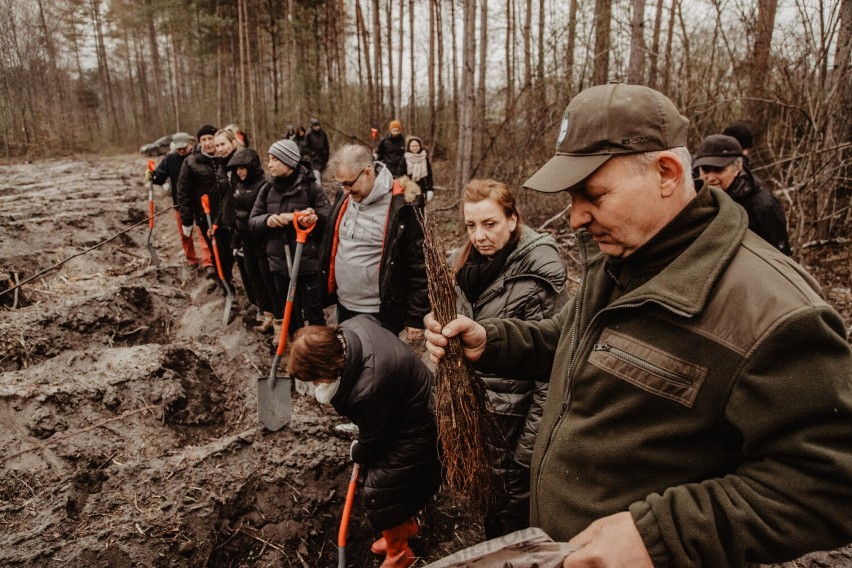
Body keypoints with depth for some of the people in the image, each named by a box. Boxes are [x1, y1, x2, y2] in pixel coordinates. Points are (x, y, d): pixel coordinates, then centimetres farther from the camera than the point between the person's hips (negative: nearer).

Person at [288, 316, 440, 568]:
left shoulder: (369, 389, -40)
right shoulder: (350, 327, -18)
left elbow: (371, 441, -20)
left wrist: (357, 453, 5)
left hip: (413, 433, -9)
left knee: (380, 491, 4)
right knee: (395, 481, 24)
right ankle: (407, 525, 51)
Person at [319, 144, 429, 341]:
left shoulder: (400, 210, -18)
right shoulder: (344, 198, 1)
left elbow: (419, 269, -15)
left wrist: (415, 318, -12)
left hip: (380, 313, -6)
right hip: (343, 306, 7)